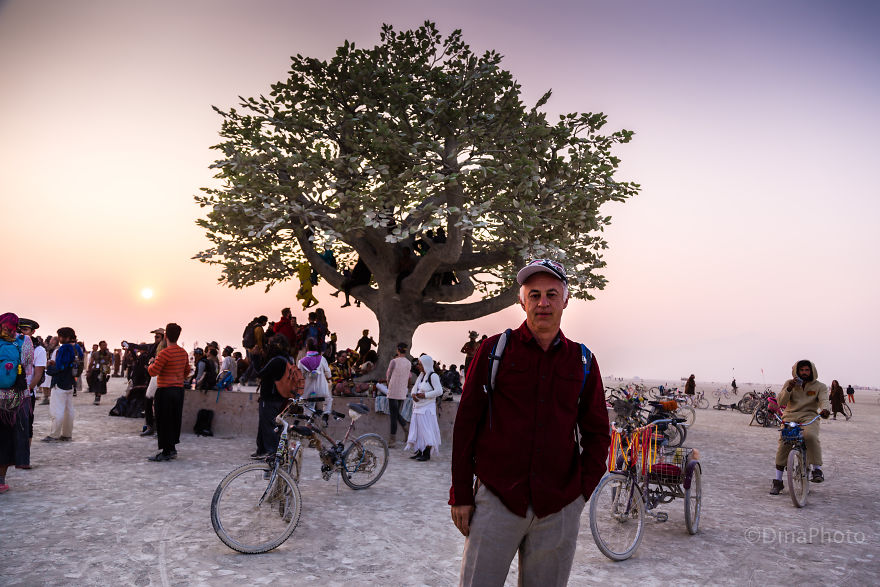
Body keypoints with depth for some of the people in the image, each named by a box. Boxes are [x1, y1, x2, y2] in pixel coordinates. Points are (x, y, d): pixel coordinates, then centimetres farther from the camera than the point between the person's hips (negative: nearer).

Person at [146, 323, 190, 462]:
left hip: (165, 391, -7)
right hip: (179, 390, 7)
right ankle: (172, 449, 23)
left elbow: (153, 372, -15)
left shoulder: (165, 353, -17)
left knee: (163, 421, 1)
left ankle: (166, 453, 4)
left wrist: (151, 364, 5)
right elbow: (187, 371, 16)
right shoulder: (183, 353, 6)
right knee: (175, 420, 14)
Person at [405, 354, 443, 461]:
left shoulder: (433, 376, -11)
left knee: (426, 429, -7)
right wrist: (413, 394, -1)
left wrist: (425, 395, -18)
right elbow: (415, 387, 21)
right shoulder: (421, 376, 15)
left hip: (427, 408, -9)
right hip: (418, 407, 9)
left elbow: (439, 391, -18)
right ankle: (419, 451, 17)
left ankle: (427, 453, -2)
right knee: (417, 429, 9)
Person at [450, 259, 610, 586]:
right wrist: (461, 495, 0)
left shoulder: (583, 361, 7)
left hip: (559, 509, 2)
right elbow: (466, 423, 1)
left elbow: (597, 433, 14)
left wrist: (583, 489, 4)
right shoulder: (495, 350, 0)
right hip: (497, 498, -2)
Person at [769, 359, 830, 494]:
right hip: (790, 417, 1)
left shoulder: (820, 386, 9)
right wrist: (789, 389, -17)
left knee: (810, 436, -35)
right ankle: (778, 481, -5)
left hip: (809, 417, -1)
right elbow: (780, 402, 0)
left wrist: (824, 409, -35)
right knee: (783, 445, -14)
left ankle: (817, 469, -19)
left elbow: (823, 400, -11)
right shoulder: (789, 383, 11)